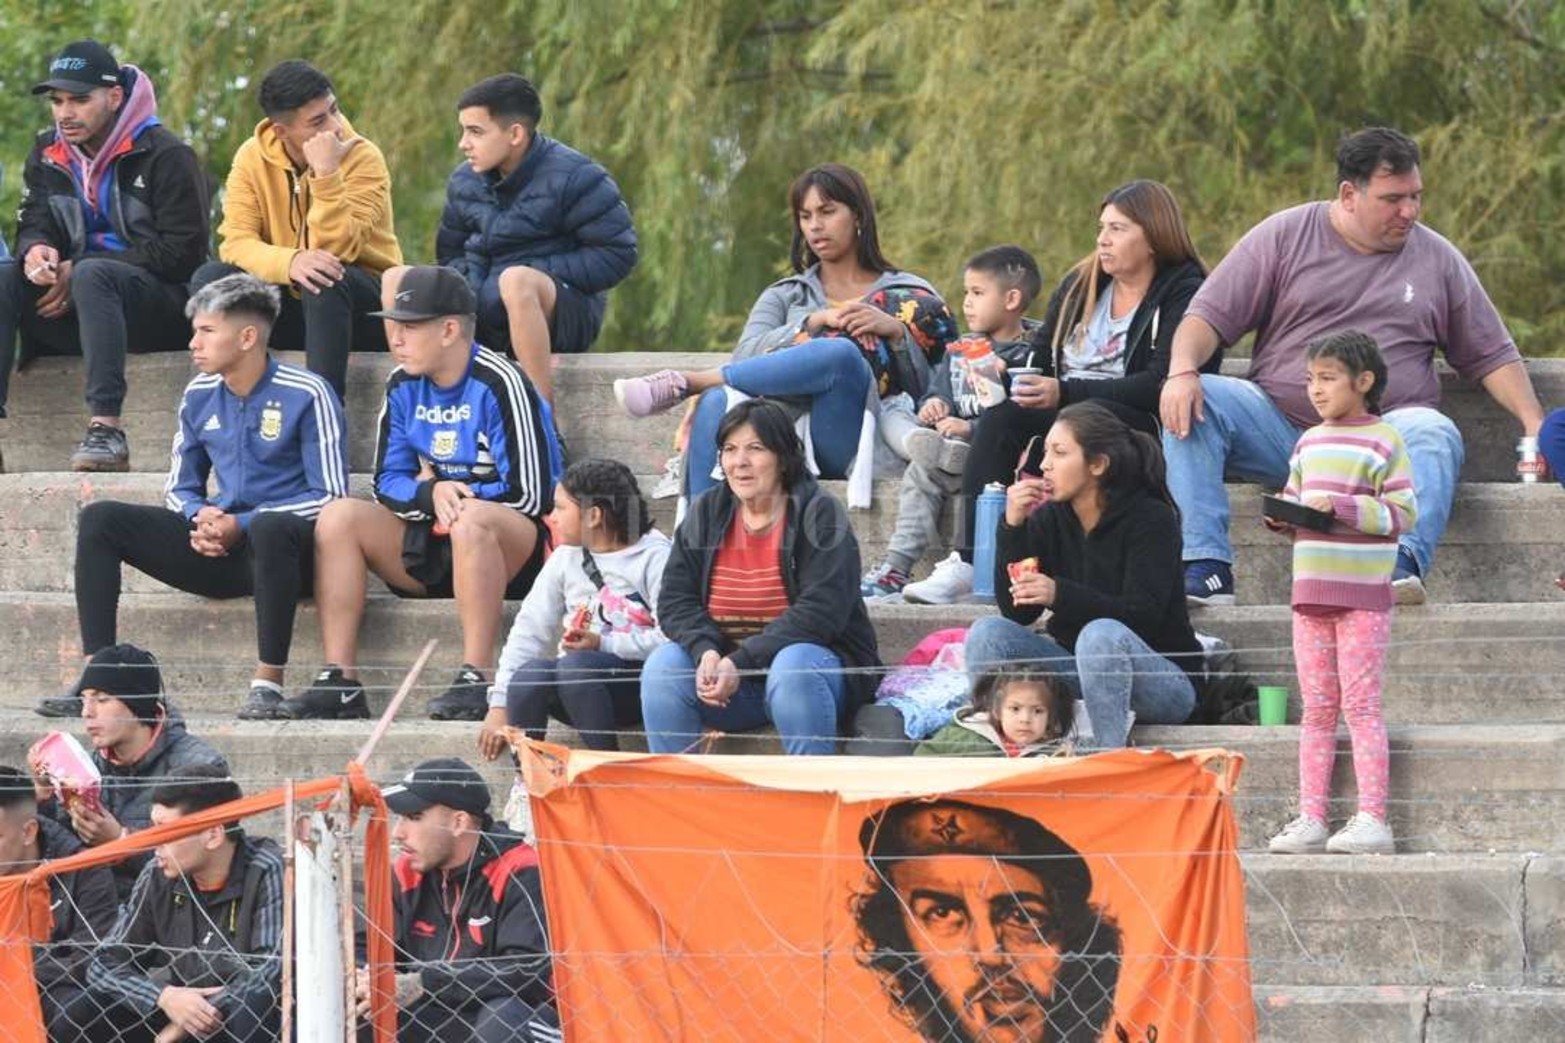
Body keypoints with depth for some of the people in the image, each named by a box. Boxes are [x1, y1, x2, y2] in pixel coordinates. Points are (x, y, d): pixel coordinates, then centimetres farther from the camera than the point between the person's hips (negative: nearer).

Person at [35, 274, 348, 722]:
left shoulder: (306, 395, -9)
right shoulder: (200, 396, 9)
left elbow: (330, 498, -11)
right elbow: (182, 488, 18)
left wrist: (241, 525, -19)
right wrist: (201, 517, -8)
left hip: (286, 550, -6)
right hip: (220, 552, 6)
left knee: (269, 528, -42)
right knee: (99, 519, -9)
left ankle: (269, 683, -33)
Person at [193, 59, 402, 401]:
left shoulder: (362, 158, -15)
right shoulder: (253, 158, -5)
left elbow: (334, 251, -24)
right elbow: (236, 242, -14)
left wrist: (326, 175, -33)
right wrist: (289, 263, -34)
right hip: (289, 306, 3)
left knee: (326, 280, -36)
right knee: (211, 279, -20)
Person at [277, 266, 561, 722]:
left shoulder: (499, 385, -14)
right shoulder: (404, 386, 7)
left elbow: (528, 496, -17)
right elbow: (388, 483, 8)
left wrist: (454, 494, -8)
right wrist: (431, 495, -15)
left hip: (512, 550, -7)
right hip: (434, 545, 7)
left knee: (472, 520, -39)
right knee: (339, 516, -12)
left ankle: (477, 680, -38)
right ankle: (340, 681, -21)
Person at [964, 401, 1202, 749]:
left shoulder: (1150, 519, -11)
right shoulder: (1048, 518, 4)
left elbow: (1145, 615, -23)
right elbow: (1017, 612, -2)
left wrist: (1059, 594, -37)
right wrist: (1013, 526, -13)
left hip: (1162, 677, -5)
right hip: (1076, 674, 5)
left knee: (1101, 635, -37)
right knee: (988, 633, -15)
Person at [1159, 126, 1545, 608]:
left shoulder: (1436, 258, 13)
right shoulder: (1284, 237, 8)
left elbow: (1492, 356, 17)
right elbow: (1210, 315, 4)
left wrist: (1534, 423, 1)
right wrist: (1182, 371, -17)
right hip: (1279, 429, 0)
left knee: (1434, 436, -33)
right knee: (1194, 403, -26)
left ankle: (1404, 563, -53)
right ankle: (1206, 571, -36)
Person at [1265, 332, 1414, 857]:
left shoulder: (1382, 441, -6)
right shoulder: (1309, 443, 14)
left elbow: (1402, 513, -11)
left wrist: (1342, 507, -20)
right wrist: (1283, 517, 0)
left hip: (1363, 592, -6)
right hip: (1310, 591, 6)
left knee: (1361, 705, -7)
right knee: (1317, 709, 7)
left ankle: (1372, 819, -6)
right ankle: (1310, 818, 7)